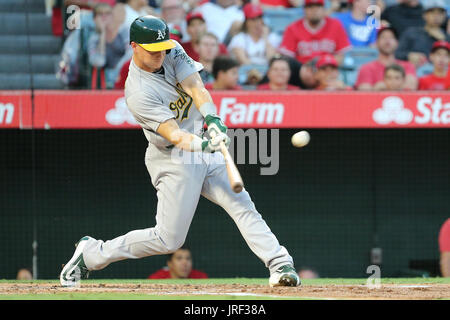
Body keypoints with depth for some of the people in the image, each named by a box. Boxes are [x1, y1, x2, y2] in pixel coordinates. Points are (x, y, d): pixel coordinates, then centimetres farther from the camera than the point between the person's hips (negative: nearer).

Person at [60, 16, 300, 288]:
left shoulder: (173, 53, -2)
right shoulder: (138, 94, -22)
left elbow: (196, 87, -17)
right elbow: (173, 135, -31)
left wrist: (212, 118, -36)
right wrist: (203, 144, -49)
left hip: (206, 150, 6)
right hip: (174, 161, -6)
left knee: (242, 206, -10)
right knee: (168, 240, -2)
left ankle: (280, 265, -13)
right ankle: (91, 253, 12)